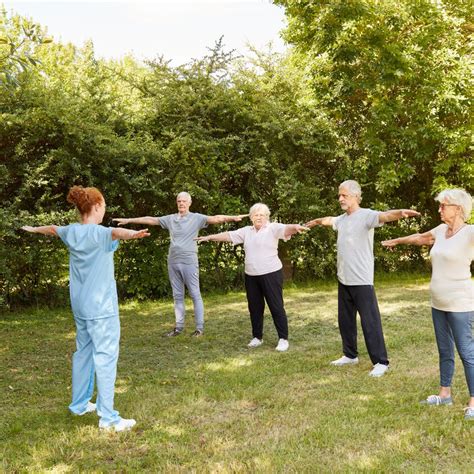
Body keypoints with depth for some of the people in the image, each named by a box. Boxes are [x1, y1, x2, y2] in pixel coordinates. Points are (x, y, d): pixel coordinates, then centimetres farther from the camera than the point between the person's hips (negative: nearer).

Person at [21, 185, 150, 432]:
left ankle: (79, 403, 32)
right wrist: (133, 234, -63)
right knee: (105, 356, -6)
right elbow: (116, 232, -41)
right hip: (101, 306, -8)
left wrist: (34, 229, 52)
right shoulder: (98, 233, -16)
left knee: (83, 352, 20)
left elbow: (53, 229, 31)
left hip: (80, 305, 9)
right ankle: (108, 417, -6)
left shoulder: (71, 232, 7)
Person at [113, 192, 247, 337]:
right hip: (173, 262, 5)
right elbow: (150, 220, 13)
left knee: (195, 295, 1)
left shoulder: (196, 218, -2)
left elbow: (215, 218, -14)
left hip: (189, 262, -4)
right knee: (177, 296, 12)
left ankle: (200, 327, 8)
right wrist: (128, 220, 15)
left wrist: (233, 218, -29)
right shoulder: (170, 218, 10)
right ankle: (179, 326, 21)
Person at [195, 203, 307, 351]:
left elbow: (286, 229, -23)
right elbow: (228, 235, 12)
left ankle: (283, 339, 9)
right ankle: (257, 337, 27)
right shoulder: (246, 231, 10)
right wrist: (210, 237, 10)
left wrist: (296, 227, -45)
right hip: (251, 276, 6)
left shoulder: (273, 228, -6)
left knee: (276, 307, 0)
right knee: (254, 307, 14)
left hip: (271, 274, -5)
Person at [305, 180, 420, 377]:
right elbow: (327, 220, 34)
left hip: (361, 281, -8)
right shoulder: (342, 219, 12)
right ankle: (350, 355, 33)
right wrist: (314, 222, 54)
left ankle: (380, 362, 7)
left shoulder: (366, 215, -12)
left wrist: (400, 212, -54)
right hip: (343, 279, 8)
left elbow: (384, 215, -32)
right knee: (345, 320, 18)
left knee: (370, 322, -2)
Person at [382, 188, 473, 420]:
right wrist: (396, 241, 43)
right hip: (438, 303, 8)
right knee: (444, 350, 15)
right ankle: (445, 393, 27)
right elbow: (420, 238, 28)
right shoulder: (441, 230, 10)